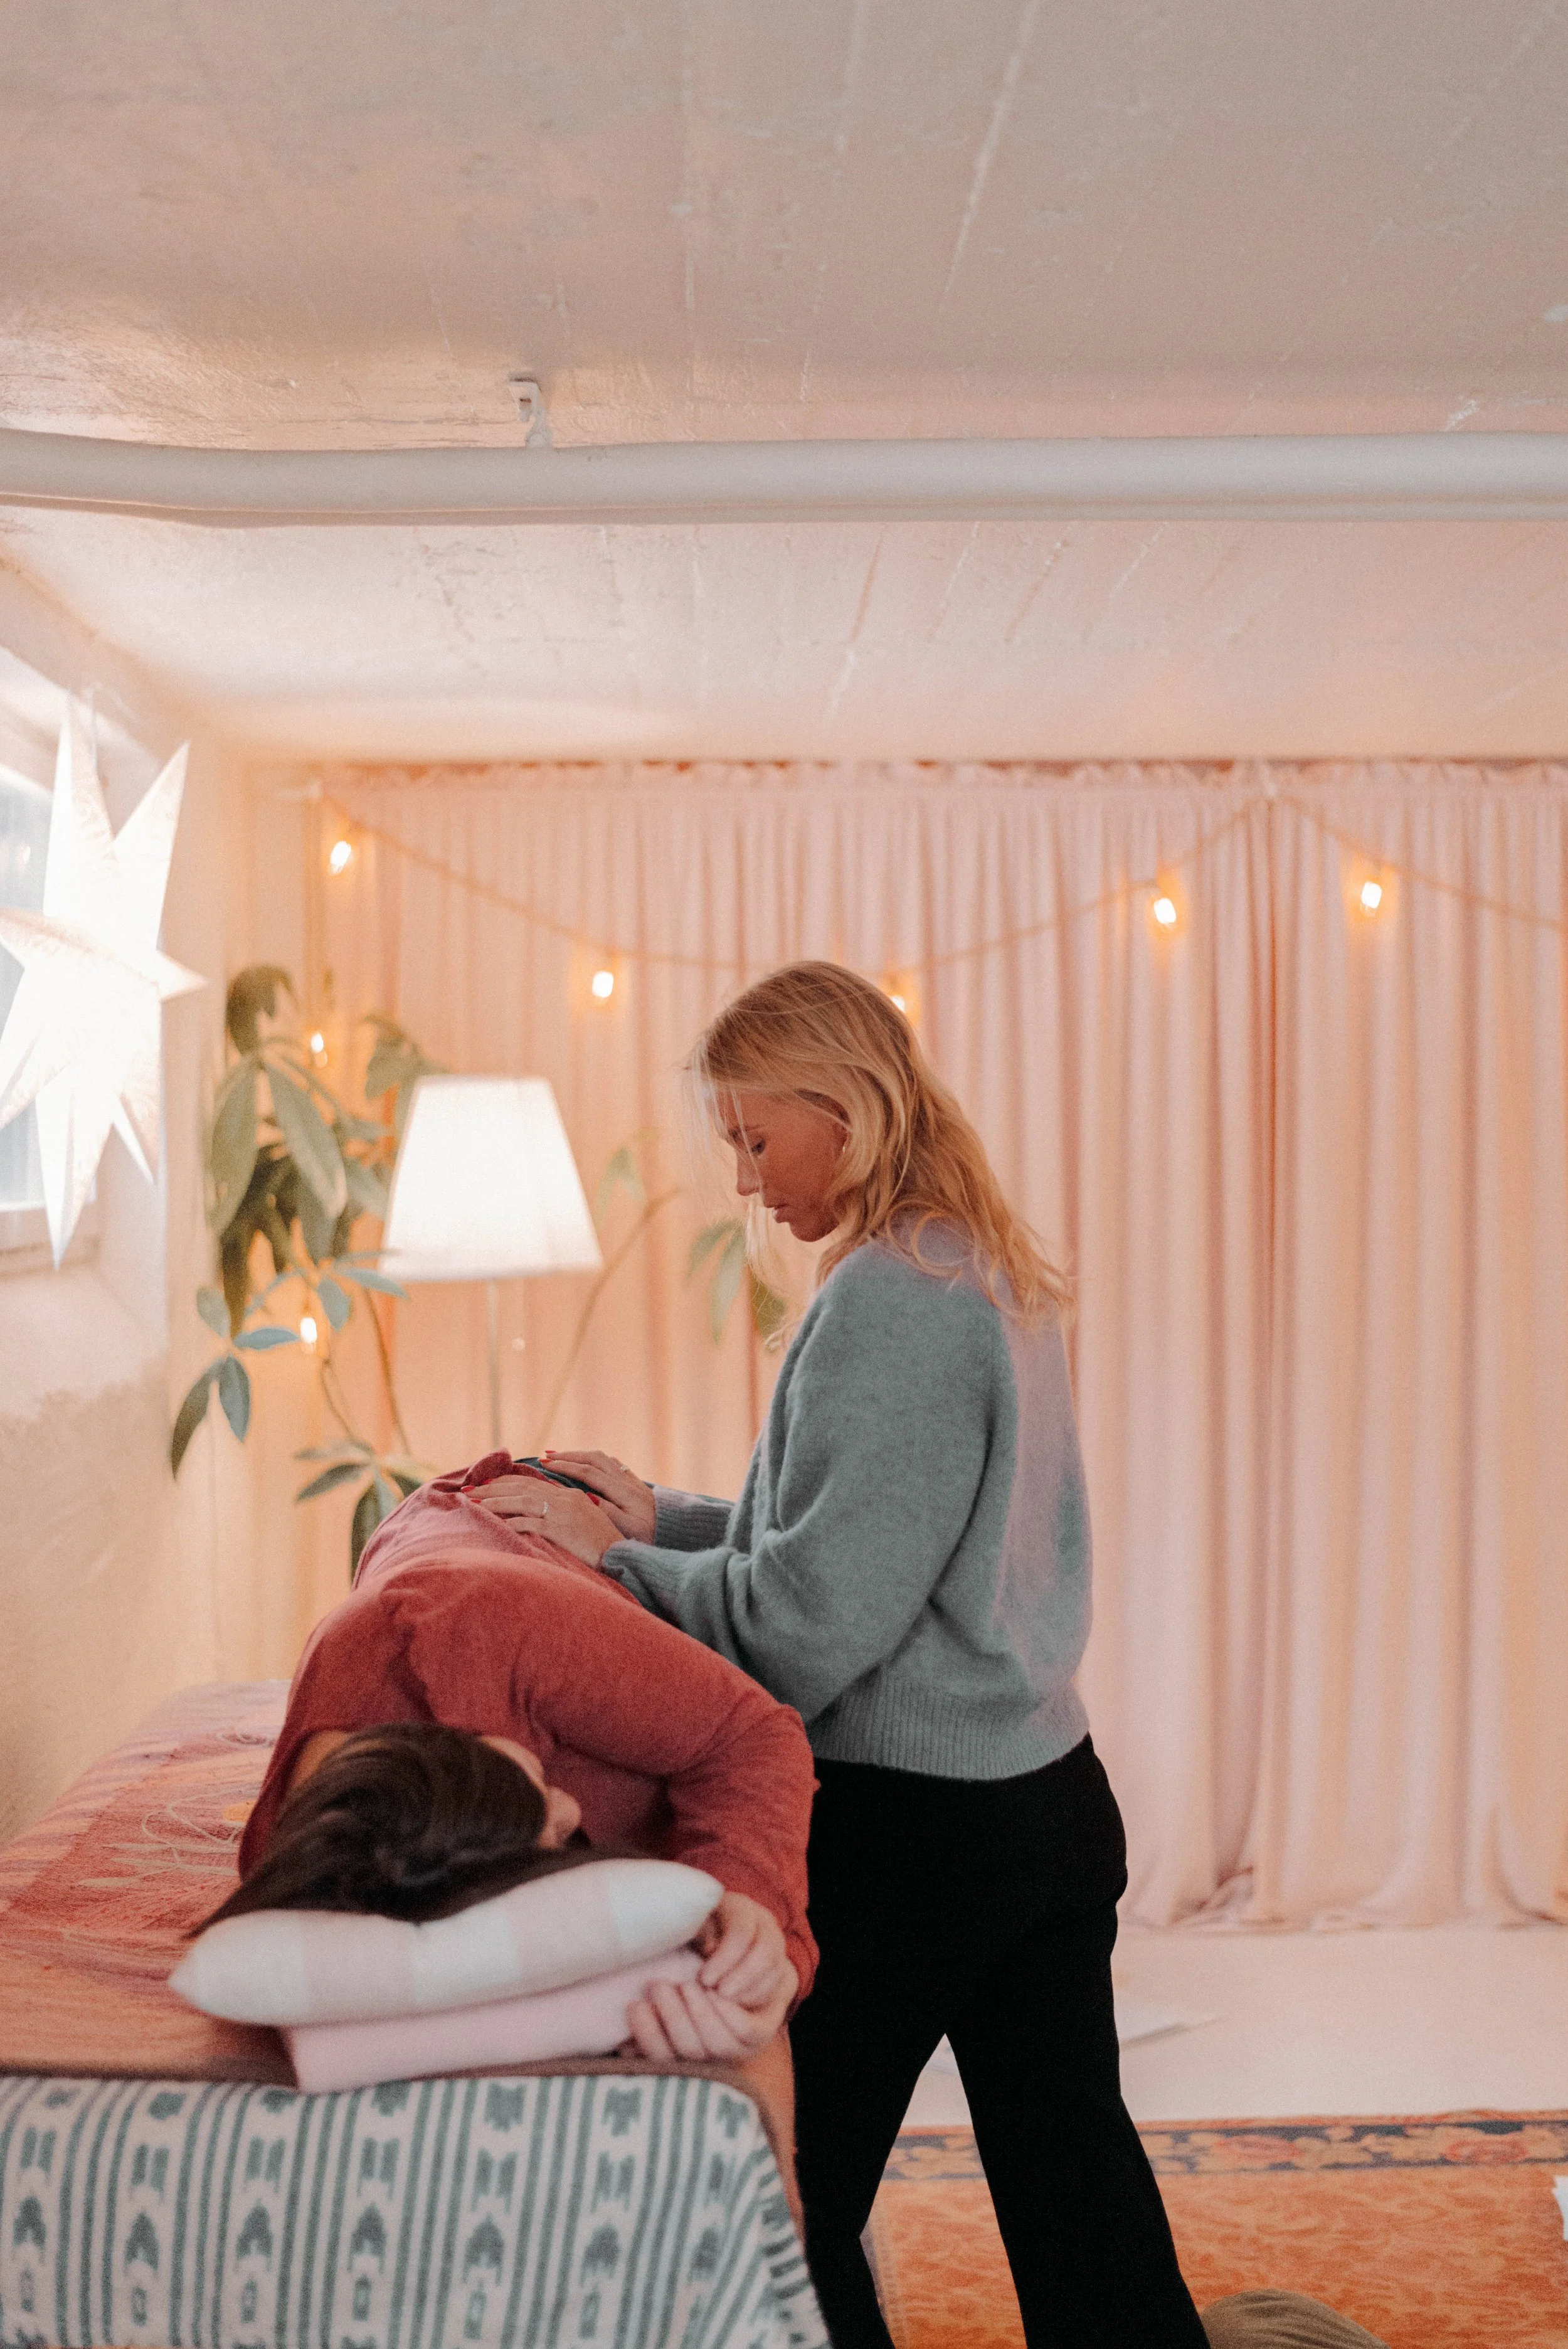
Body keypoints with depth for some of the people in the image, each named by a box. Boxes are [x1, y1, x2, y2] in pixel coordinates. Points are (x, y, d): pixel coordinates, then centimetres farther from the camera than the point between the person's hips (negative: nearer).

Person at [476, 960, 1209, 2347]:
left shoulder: (888, 1299, -19)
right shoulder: (998, 1278, 10)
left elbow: (809, 1622, -21)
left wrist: (614, 1557, -7)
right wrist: (664, 1516, 11)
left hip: (910, 1828, -9)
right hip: (1054, 1801, 9)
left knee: (791, 2200, 8)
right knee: (1073, 2179, 17)